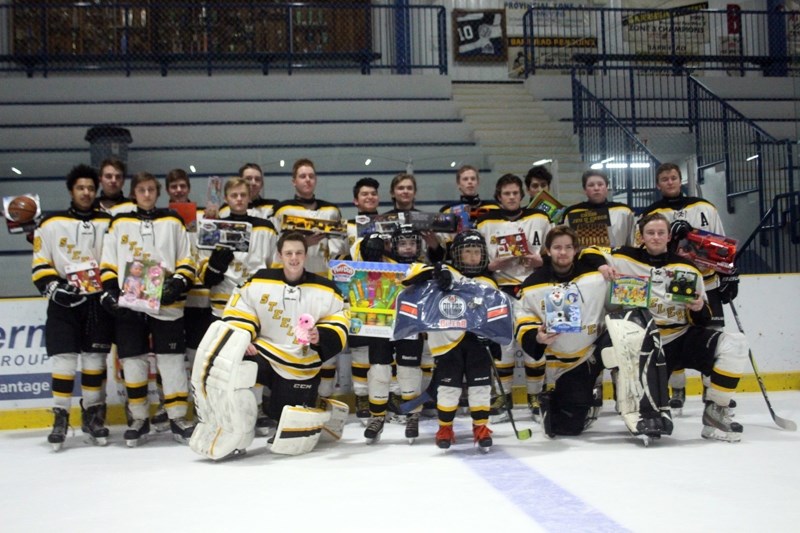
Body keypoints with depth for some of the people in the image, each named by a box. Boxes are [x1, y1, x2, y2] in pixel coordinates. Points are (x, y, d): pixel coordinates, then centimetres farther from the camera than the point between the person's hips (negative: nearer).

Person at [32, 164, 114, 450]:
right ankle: (60, 417, 3)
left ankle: (93, 415, 16)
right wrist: (53, 287, -12)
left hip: (98, 301, 1)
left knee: (95, 359, 5)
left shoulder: (109, 224, 8)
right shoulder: (50, 224, 5)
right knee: (64, 358, -6)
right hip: (63, 302, -1)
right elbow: (40, 264, 4)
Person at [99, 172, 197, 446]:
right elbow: (108, 264, 10)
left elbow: (186, 260, 8)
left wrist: (179, 283, -8)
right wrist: (110, 292, -3)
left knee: (172, 360, -1)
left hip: (166, 304, -1)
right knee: (133, 361, 4)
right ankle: (138, 418, 16)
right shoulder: (119, 223, 11)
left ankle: (178, 417, 7)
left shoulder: (172, 221, 10)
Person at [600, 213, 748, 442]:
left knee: (735, 344, -25)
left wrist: (699, 309, -13)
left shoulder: (688, 269, 9)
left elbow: (703, 320, 11)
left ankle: (715, 412, -12)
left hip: (684, 337, 2)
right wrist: (601, 267, -13)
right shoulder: (626, 259, 4)